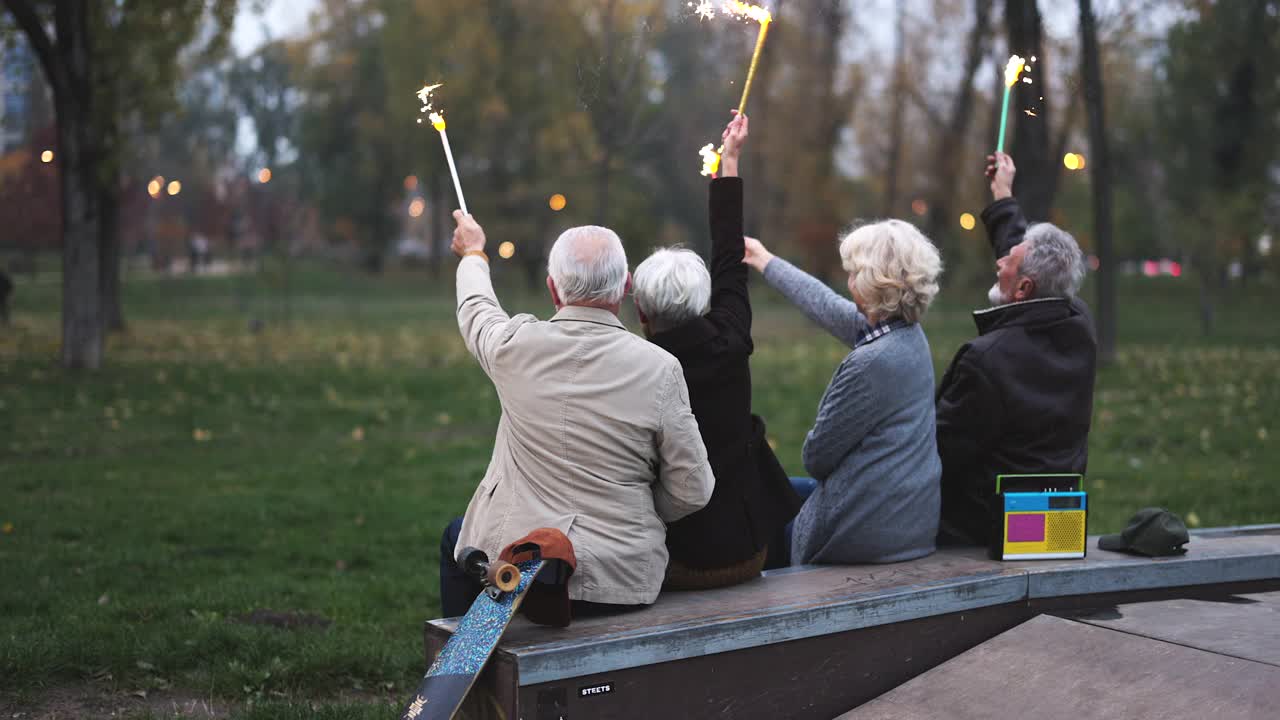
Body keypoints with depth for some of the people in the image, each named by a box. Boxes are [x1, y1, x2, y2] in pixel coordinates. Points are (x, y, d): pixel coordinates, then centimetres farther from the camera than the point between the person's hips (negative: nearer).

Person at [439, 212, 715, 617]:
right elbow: (693, 492, -8)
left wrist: (473, 253, 37)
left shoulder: (516, 345, -9)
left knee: (456, 537, 32)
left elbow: (476, 308, 17)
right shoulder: (659, 368, -13)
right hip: (623, 582, 0)